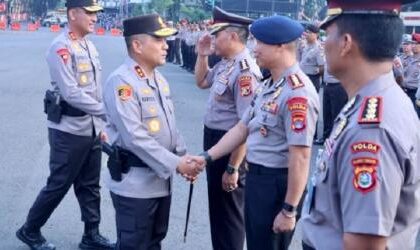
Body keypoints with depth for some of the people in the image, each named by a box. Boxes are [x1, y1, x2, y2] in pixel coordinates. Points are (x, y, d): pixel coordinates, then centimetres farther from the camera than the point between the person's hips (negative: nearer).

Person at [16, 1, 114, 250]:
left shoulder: (90, 46, 11)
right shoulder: (61, 47, -14)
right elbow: (71, 93, -22)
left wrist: (100, 123, 11)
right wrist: (106, 111, -22)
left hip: (92, 129, 7)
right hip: (69, 130, -7)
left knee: (90, 186, 14)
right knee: (58, 185, 4)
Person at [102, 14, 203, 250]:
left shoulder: (160, 80, 10)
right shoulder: (121, 82, -18)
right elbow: (135, 137, -24)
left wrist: (184, 158, 1)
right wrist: (175, 164, -22)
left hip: (161, 178, 8)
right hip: (135, 182, -8)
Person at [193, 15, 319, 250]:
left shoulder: (297, 92, -23)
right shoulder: (267, 86, 9)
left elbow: (300, 156, -25)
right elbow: (242, 128, 14)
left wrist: (289, 210, -22)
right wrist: (207, 157, 7)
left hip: (278, 184, -9)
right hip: (257, 178, 9)